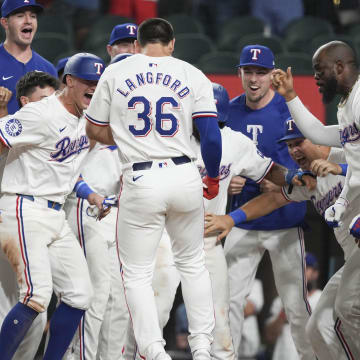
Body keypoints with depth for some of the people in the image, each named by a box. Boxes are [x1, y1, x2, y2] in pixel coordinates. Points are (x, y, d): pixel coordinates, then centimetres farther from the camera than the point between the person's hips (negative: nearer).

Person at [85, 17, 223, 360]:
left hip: (140, 181, -2)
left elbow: (94, 130, 10)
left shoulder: (114, 73, 3)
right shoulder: (192, 75, 3)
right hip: (185, 176, 2)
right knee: (192, 263, 21)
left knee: (137, 273, 7)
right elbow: (211, 137, -3)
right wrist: (212, 178, 12)